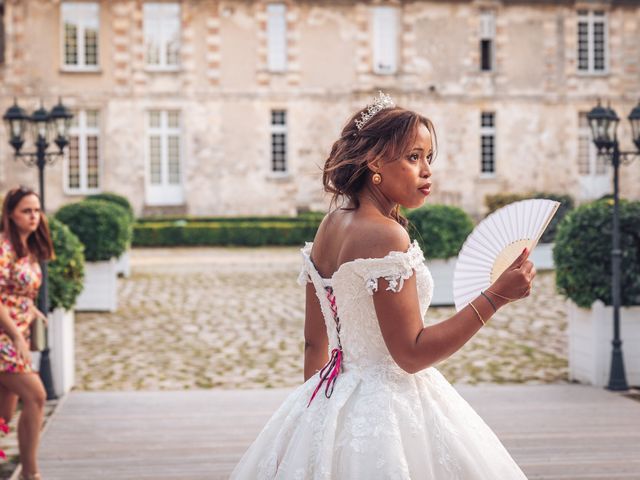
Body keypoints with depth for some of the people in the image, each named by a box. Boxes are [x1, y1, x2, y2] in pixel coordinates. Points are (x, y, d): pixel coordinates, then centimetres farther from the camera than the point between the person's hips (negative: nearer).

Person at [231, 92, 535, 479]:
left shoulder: (331, 226, 7)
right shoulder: (385, 235, -19)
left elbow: (315, 342, 13)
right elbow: (412, 353, -20)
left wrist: (316, 412, 23)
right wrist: (496, 296, -21)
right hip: (387, 410, -9)